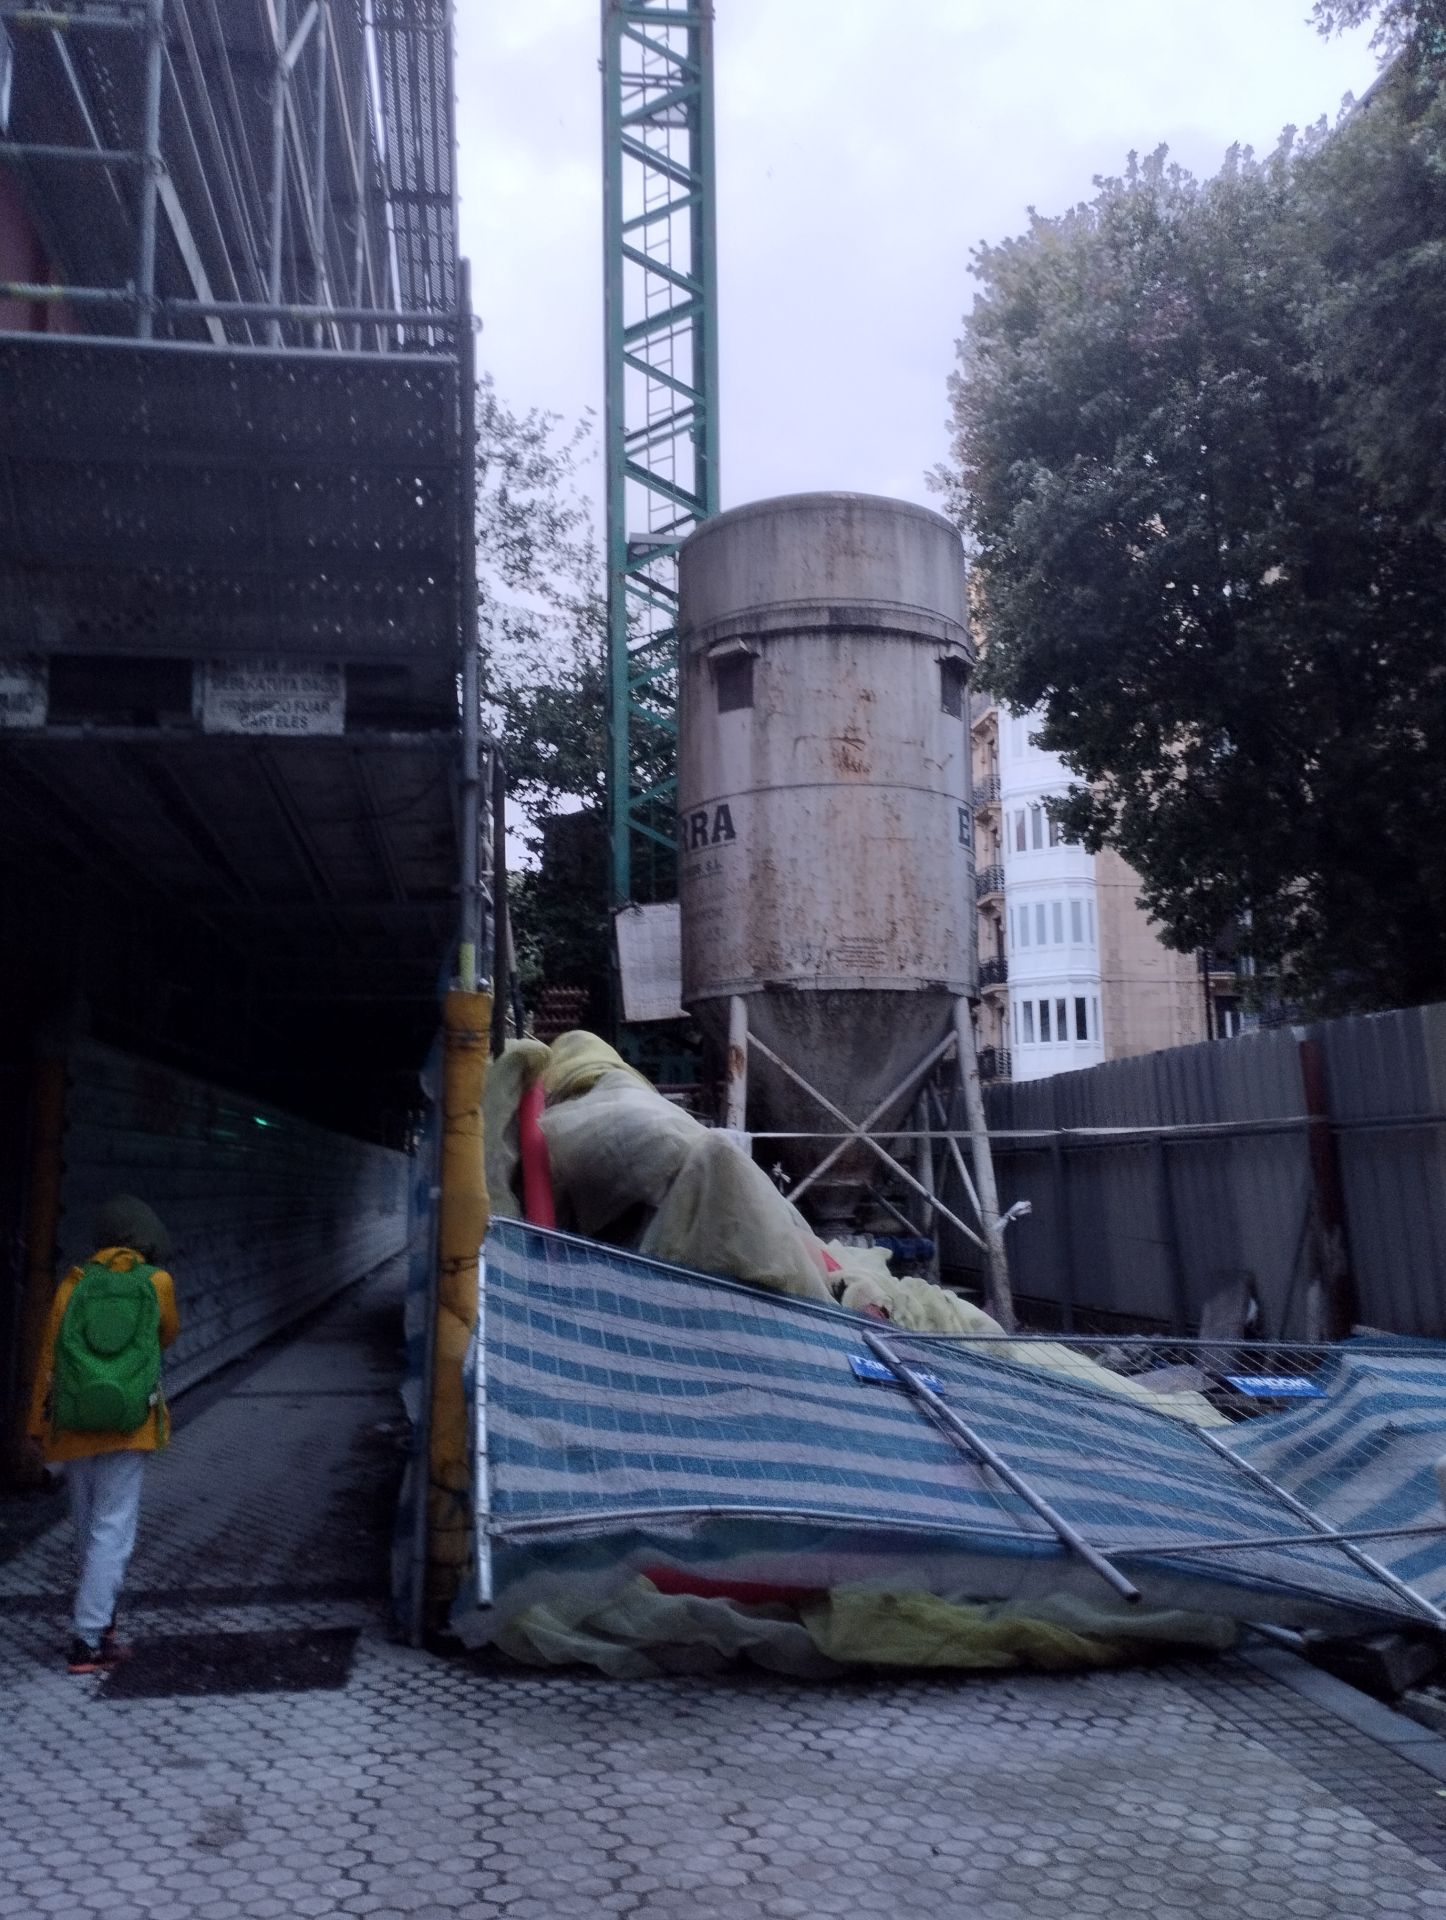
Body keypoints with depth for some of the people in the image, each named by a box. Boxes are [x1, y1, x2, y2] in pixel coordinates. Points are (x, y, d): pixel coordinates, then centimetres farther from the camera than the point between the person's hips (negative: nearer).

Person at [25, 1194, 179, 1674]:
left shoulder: (73, 1285, 0)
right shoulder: (157, 1282, -3)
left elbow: (48, 1360, 3)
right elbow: (167, 1335, 16)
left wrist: (38, 1425, 12)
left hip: (74, 1427, 3)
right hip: (128, 1427, -3)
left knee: (88, 1528, 17)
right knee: (112, 1532, 1)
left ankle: (99, 1622, 30)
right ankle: (87, 1642, -2)